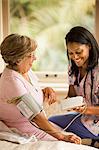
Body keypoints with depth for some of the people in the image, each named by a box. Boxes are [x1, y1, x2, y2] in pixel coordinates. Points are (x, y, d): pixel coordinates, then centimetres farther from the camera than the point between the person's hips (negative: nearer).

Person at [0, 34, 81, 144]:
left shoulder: (27, 72, 1)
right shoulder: (12, 82, -26)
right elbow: (36, 117, -26)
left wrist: (47, 90, -5)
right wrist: (62, 136, -23)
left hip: (37, 124, 9)